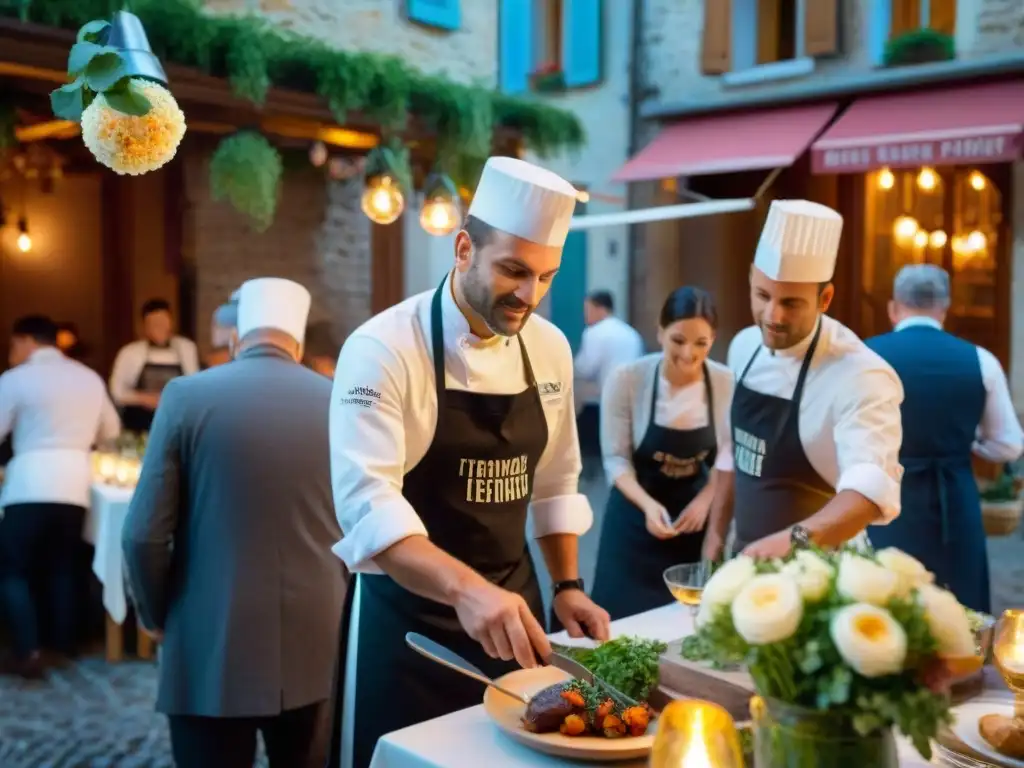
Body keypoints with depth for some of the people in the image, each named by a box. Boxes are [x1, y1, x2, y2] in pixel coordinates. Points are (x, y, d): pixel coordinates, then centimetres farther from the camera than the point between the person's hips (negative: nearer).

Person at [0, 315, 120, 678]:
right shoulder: (89, 378, 14)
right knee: (64, 567, 17)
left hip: (29, 486, -5)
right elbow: (110, 431, 22)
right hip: (74, 485, 5)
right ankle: (65, 645, 18)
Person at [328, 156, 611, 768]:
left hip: (511, 603, 6)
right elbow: (367, 503, -30)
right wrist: (466, 588, -43)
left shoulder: (550, 349, 0)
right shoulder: (383, 349, -19)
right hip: (410, 614, -5)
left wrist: (567, 586, 4)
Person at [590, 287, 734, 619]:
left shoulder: (727, 383, -13)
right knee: (628, 616, 2)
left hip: (696, 511, 2)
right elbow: (616, 459, -13)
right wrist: (648, 505, -28)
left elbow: (728, 455, -1)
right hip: (636, 515, -1)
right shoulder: (626, 379, -18)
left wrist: (704, 500, -16)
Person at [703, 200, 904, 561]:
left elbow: (872, 487, -37)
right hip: (747, 560, 6)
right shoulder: (745, 347, -2)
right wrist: (716, 531, 11)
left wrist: (795, 539, -53)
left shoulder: (860, 377, -24)